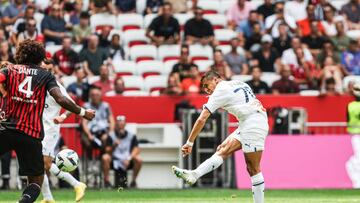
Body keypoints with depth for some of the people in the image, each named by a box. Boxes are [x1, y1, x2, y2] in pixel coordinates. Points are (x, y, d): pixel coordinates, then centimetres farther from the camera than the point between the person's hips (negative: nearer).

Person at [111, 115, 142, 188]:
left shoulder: (131, 136, 2)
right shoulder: (111, 136, -2)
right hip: (115, 160, -1)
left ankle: (133, 181, -6)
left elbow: (136, 149, -9)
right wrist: (114, 145, -30)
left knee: (139, 159, -27)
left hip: (127, 162, 1)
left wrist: (129, 158, -23)